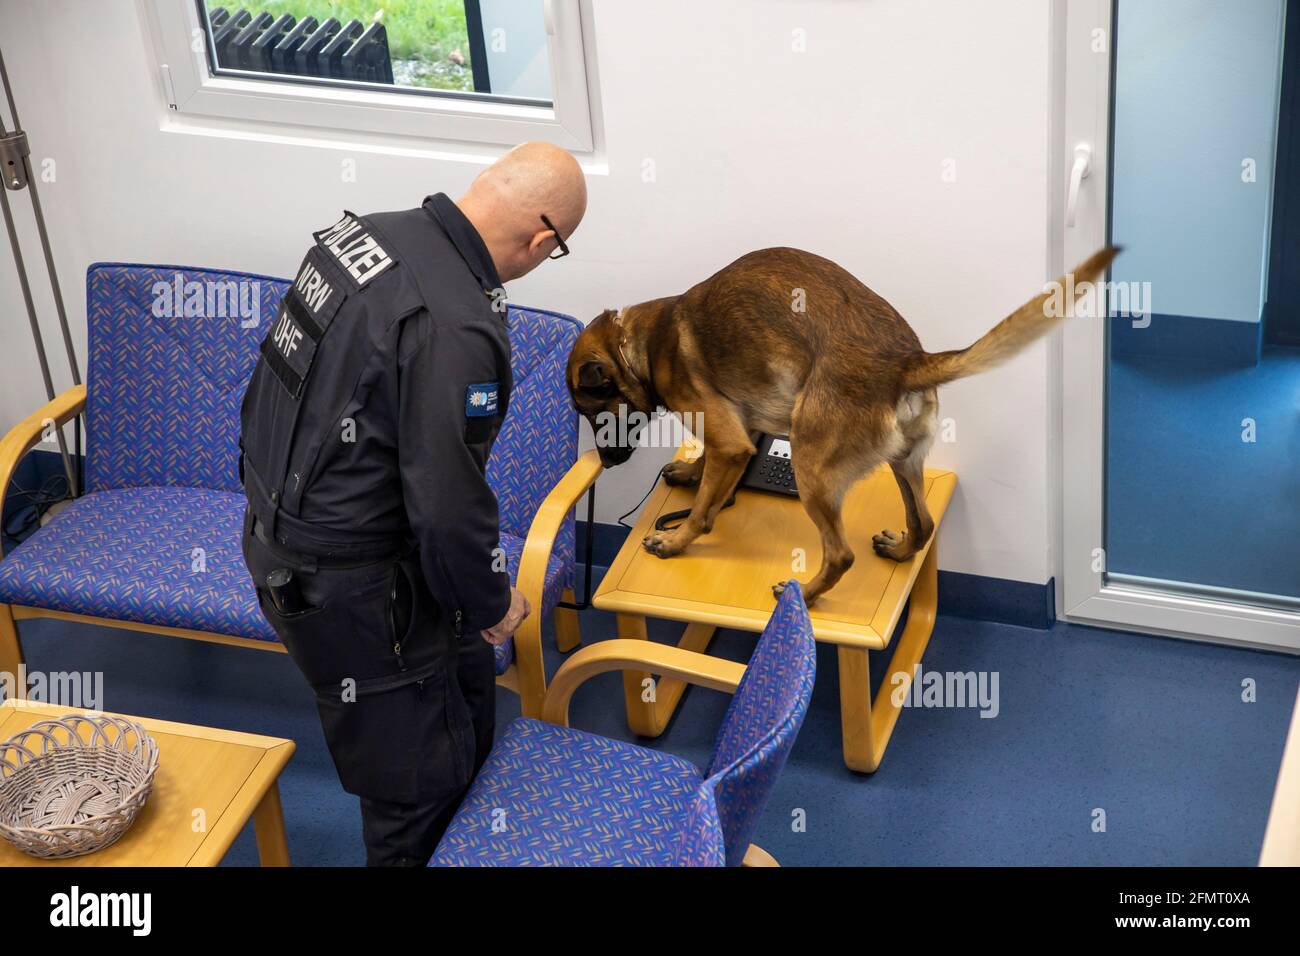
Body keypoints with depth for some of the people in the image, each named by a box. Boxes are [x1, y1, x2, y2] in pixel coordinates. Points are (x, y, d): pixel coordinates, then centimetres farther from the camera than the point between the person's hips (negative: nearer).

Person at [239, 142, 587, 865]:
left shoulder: (370, 232, -1)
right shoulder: (455, 327, -30)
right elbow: (449, 507, -27)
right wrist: (492, 602, -6)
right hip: (345, 582, -10)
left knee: (467, 675, 26)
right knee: (422, 785, 6)